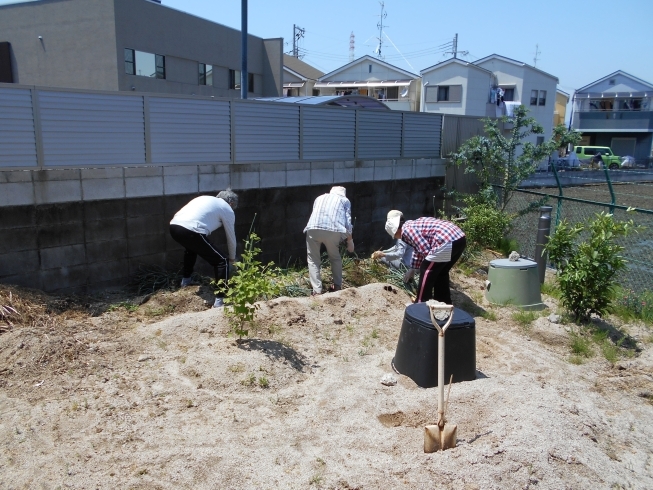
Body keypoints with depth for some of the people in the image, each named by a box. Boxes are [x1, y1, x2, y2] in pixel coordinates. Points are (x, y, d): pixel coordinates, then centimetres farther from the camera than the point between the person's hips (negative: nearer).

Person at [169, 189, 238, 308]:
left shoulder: (206, 199, 33)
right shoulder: (227, 209, 15)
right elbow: (231, 237, 22)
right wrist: (232, 258, 39)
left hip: (174, 226, 8)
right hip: (190, 231, -8)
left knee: (192, 248, 41)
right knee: (222, 261, 3)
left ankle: (186, 280, 52)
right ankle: (220, 300, -1)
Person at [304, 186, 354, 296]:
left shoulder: (320, 198, 35)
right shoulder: (345, 200, 28)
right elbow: (347, 221, 18)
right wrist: (350, 241, 21)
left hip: (313, 229, 1)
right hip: (333, 230, -1)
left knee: (313, 260, 13)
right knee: (335, 258, 24)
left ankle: (317, 290, 5)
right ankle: (337, 286, 27)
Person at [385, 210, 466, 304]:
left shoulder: (406, 230, -1)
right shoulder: (413, 225, 28)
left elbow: (425, 250, -9)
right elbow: (418, 250, 42)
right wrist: (412, 269, 52)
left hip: (446, 243, -10)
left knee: (426, 272, 6)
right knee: (441, 272, 25)